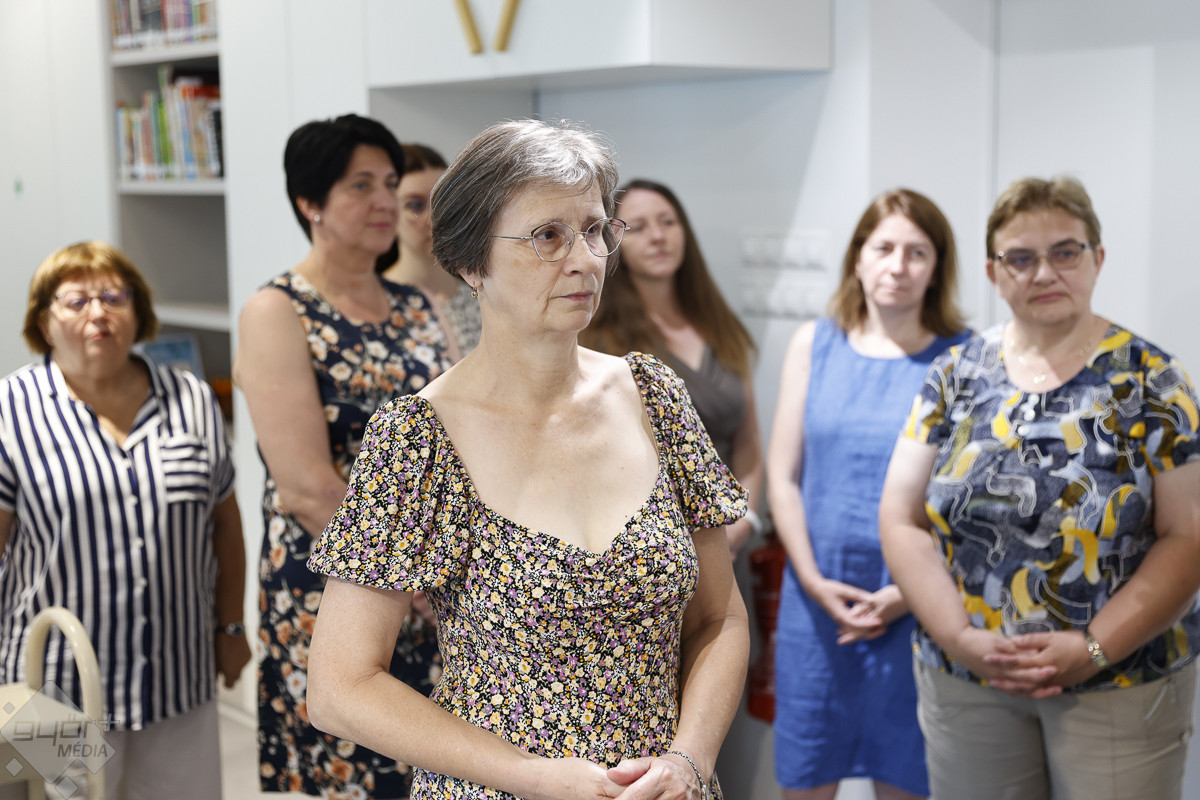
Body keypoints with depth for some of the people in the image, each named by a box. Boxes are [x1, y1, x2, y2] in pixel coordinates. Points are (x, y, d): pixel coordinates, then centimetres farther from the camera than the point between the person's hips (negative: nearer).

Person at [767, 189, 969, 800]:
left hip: (914, 605, -2)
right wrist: (814, 580, -5)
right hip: (816, 596, 2)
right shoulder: (814, 344, 6)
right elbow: (781, 477, 5)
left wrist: (911, 591, -12)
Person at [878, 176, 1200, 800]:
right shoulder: (956, 374, 3)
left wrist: (1092, 648, -16)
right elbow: (902, 522, 0)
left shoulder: (1148, 380, -3)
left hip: (1121, 684, -2)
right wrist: (963, 638, -12)